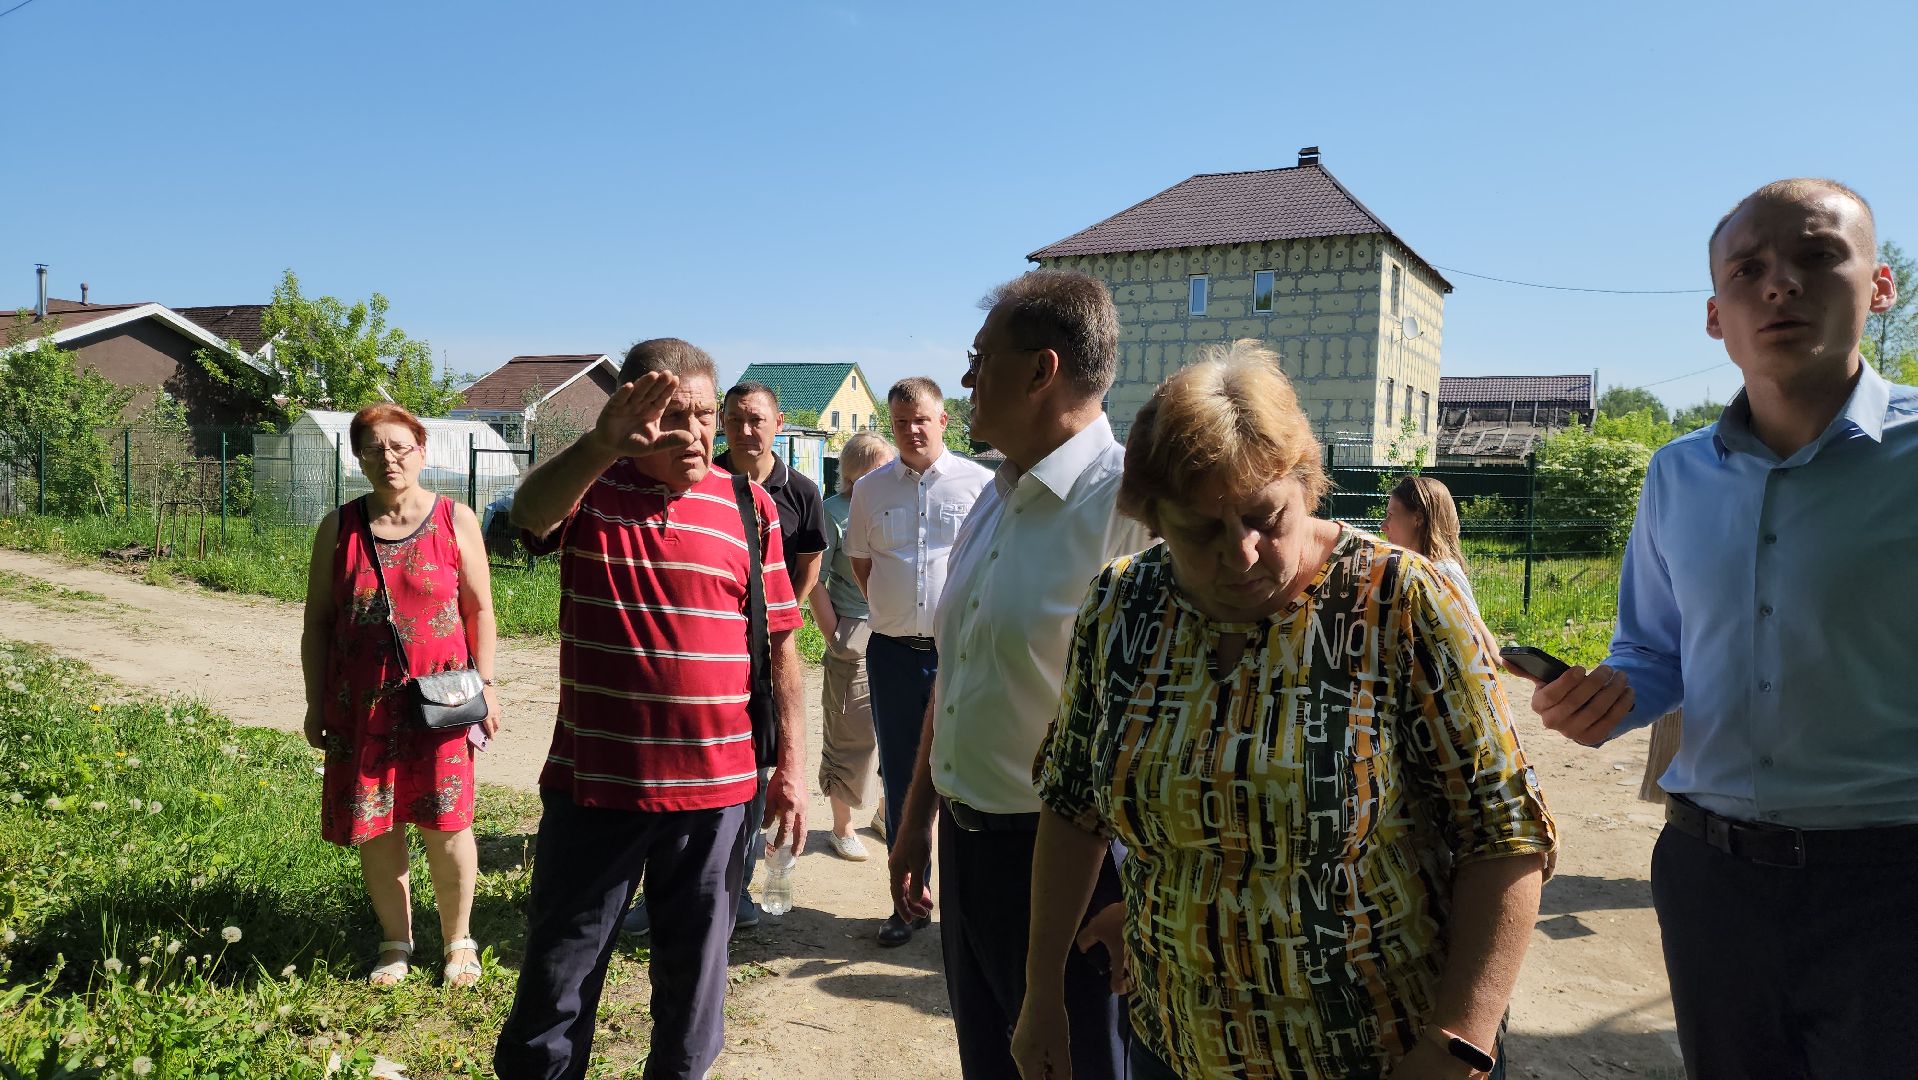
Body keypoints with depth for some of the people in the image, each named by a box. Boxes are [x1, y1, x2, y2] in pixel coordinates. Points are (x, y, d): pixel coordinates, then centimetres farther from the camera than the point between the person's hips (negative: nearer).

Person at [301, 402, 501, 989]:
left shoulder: (456, 521, 0)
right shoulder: (339, 528, 4)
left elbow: (479, 609, 3)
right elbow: (317, 622, 8)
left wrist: (485, 683, 0)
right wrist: (316, 703, 6)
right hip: (362, 703, 2)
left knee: (444, 824, -1)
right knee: (375, 828, 8)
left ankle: (458, 941, 19)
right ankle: (396, 941, 26)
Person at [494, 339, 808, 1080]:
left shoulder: (750, 507, 1)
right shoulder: (588, 488, -2)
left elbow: (779, 643, 4)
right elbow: (529, 513, -26)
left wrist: (790, 766, 0)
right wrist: (599, 445, -45)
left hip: (715, 788, 1)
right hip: (592, 782, -1)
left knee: (695, 973, 16)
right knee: (558, 973, 12)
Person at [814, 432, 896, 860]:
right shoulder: (834, 512, -6)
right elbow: (816, 582, -6)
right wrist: (836, 638, -8)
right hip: (855, 645, -4)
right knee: (852, 737, 5)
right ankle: (842, 829, 22)